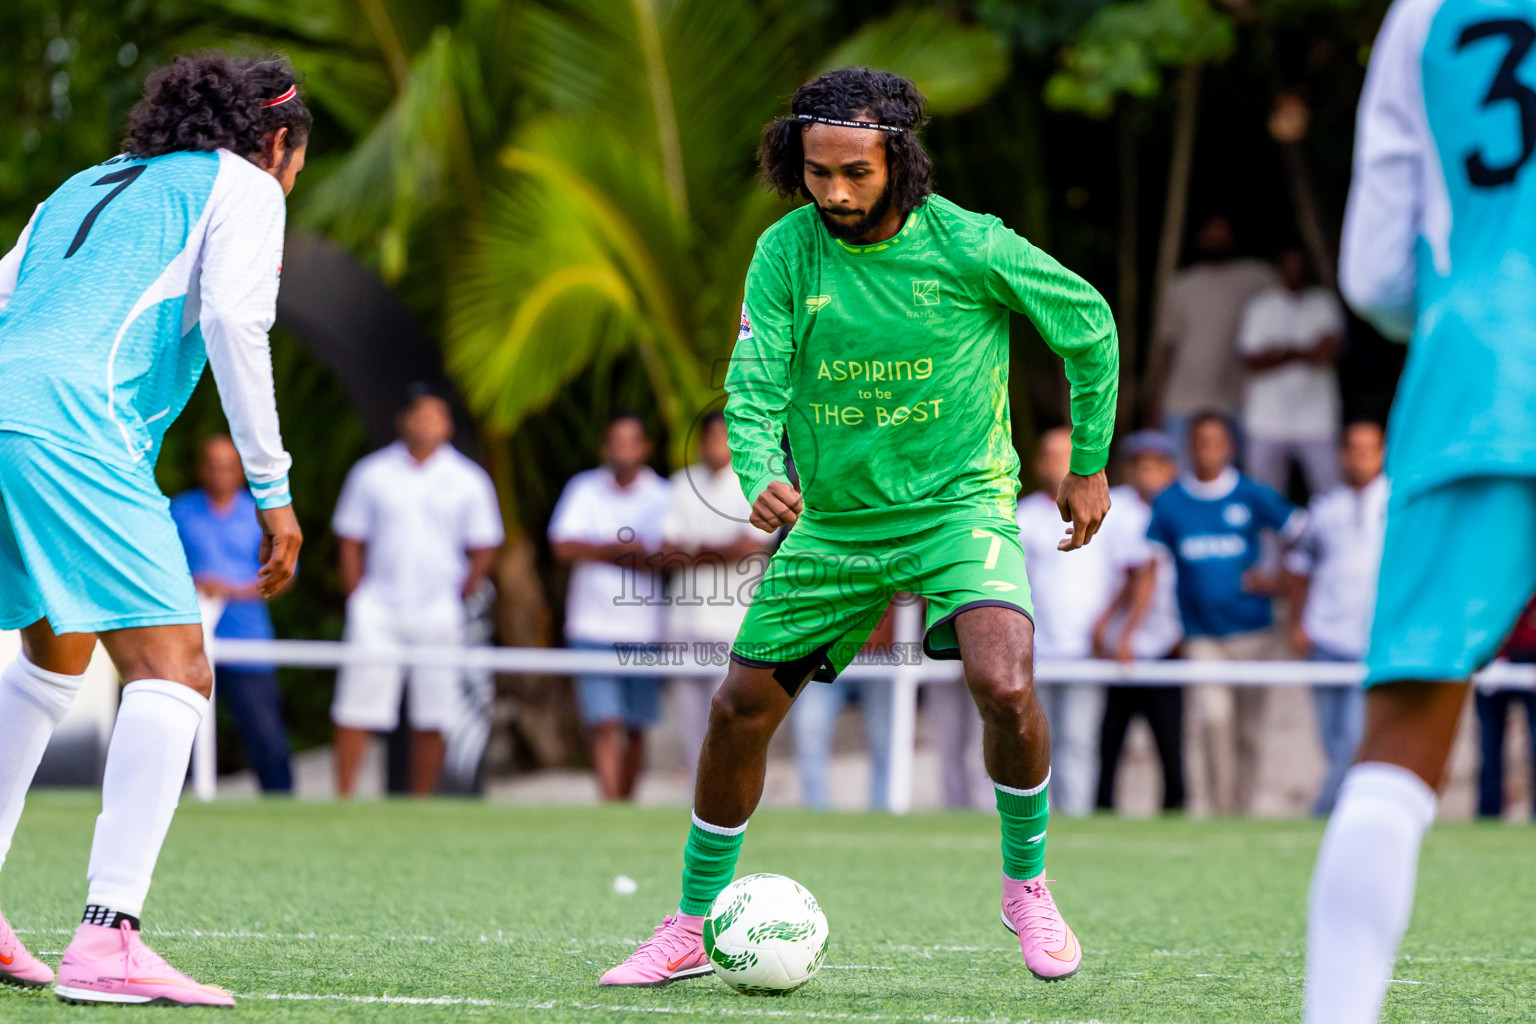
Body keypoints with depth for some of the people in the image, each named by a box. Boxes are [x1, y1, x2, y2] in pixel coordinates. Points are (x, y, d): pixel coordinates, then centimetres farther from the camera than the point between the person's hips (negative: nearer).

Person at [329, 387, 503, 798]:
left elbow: (484, 548, 7)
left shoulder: (469, 481, 4)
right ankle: (344, 796, -3)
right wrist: (357, 595, 0)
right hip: (379, 607, 0)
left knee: (431, 717, 1)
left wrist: (460, 598, 0)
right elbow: (349, 540, 8)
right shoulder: (372, 473, 6)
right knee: (356, 709, -7)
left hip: (438, 613, 0)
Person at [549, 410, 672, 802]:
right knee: (603, 724, -11)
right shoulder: (583, 488, 6)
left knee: (636, 729, 7)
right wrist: (621, 549, -13)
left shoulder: (664, 496, 5)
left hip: (645, 632, 1)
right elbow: (563, 545, -6)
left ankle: (626, 803, 22)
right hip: (592, 628, -1)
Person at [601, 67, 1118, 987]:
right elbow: (753, 387, -10)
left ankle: (1028, 886, -3)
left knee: (1004, 685, -28)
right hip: (833, 521, 4)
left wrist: (1089, 463, 6)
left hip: (958, 502, -4)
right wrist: (762, 478, -32)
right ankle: (695, 928, 23)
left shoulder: (969, 246, -15)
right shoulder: (787, 252, -8)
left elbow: (1088, 323, 0)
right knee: (740, 712, 5)